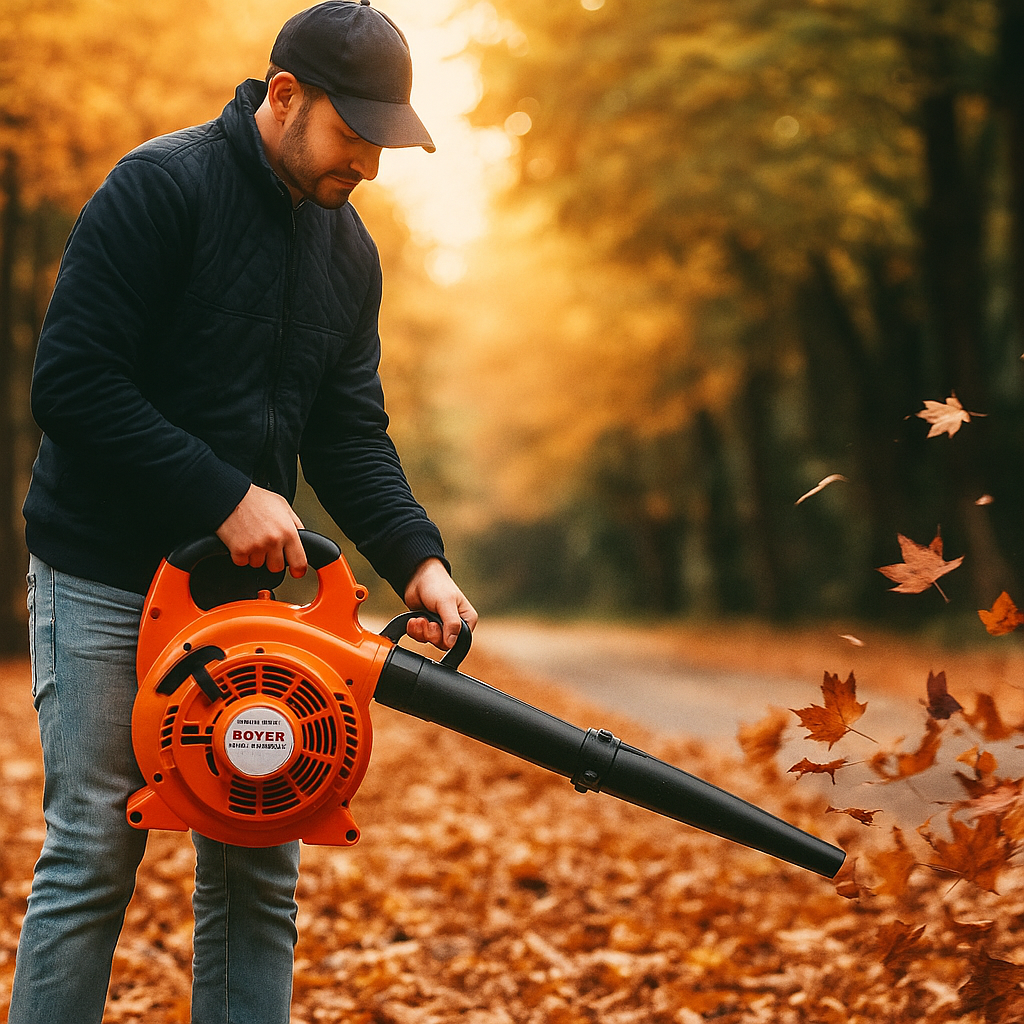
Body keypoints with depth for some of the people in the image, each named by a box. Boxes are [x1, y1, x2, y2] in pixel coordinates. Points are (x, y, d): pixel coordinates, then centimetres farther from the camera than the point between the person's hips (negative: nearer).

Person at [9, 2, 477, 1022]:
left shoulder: (349, 252, 9)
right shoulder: (161, 187, -14)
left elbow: (351, 433, 9)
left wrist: (417, 557, -7)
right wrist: (228, 496, -21)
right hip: (103, 582, -6)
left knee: (258, 869, 6)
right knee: (91, 857, -3)